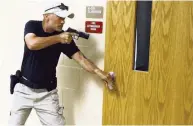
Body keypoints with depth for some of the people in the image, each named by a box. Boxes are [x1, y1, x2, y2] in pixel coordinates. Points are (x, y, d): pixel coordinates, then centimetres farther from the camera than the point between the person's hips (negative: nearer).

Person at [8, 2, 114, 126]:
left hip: (47, 92, 1)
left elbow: (80, 57, -10)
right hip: (24, 89, 0)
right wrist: (58, 38, -28)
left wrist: (98, 71, -23)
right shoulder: (32, 26, -10)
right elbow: (32, 44, -30)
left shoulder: (65, 36, -7)